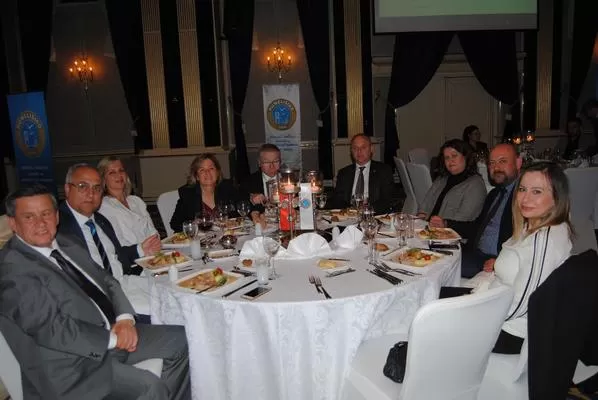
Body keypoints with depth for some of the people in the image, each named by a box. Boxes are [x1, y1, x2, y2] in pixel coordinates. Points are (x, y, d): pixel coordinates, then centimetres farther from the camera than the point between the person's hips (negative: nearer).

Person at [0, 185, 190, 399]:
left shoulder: (65, 244, 10)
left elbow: (106, 280, 13)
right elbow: (51, 329, -20)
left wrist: (125, 318, -5)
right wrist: (112, 339, -15)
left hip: (113, 334, 8)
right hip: (73, 363, -8)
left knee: (181, 339, 3)